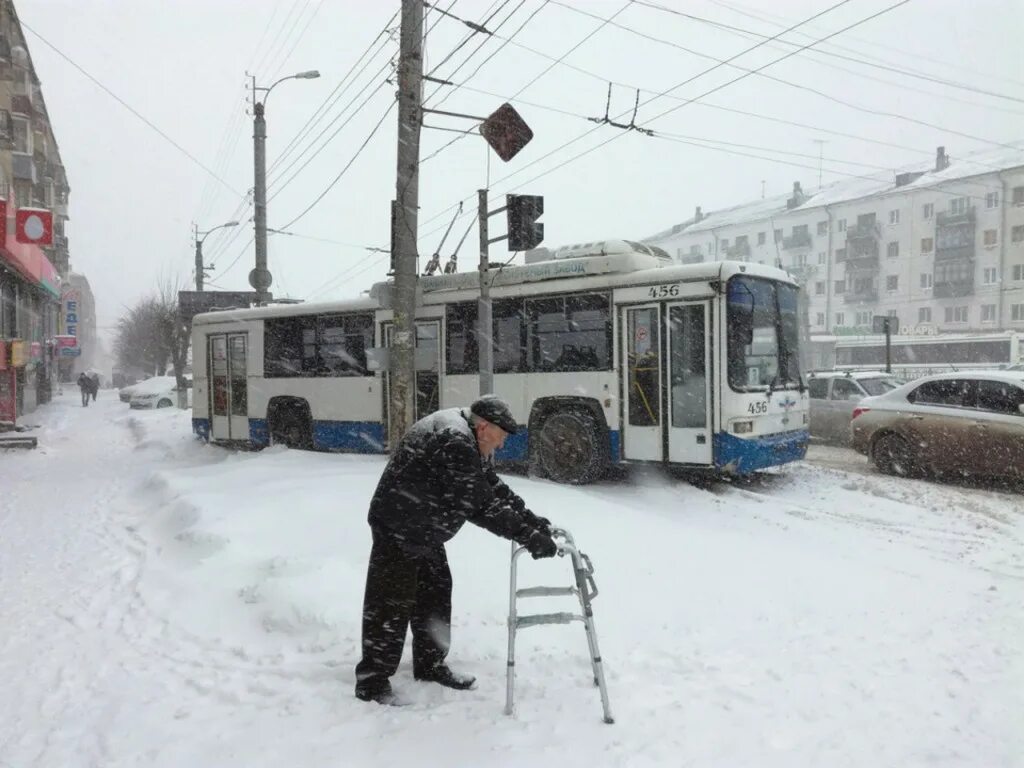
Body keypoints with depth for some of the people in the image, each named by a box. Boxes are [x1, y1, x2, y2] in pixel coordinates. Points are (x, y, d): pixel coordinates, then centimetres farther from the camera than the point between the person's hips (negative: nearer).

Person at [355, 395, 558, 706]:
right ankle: (372, 682, 8)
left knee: (436, 594, 17)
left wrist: (533, 520, -2)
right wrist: (528, 535, -29)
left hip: (424, 531, 11)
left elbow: (494, 488, 8)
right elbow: (481, 505, -31)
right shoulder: (454, 443, -29)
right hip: (398, 529, -11)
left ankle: (430, 664, 32)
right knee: (392, 604, -4)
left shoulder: (470, 444, 5)